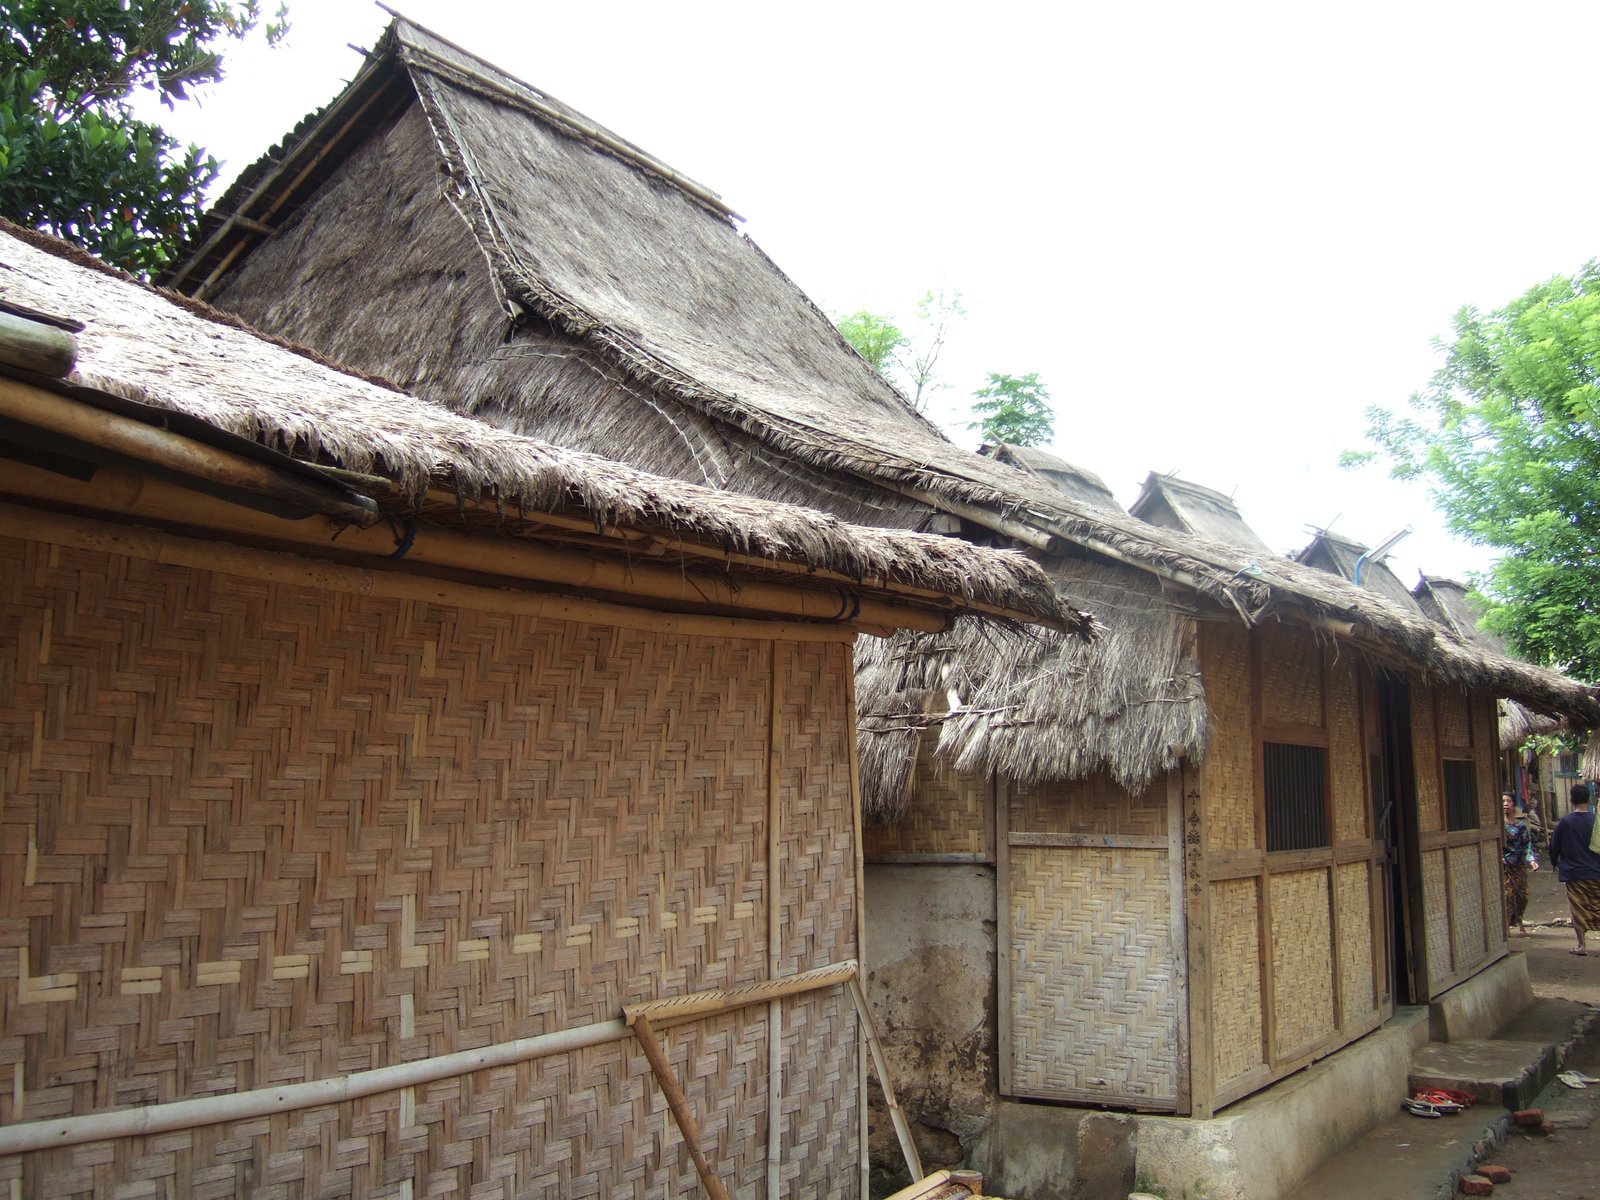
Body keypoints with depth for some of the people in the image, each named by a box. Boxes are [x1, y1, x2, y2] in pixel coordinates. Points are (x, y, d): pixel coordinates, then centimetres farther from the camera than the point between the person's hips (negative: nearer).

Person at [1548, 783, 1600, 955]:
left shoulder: (1564, 822, -7)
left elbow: (1554, 847, 1)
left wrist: (1555, 865, 19)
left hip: (1573, 873, -1)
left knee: (1578, 910, 5)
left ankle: (1582, 945, 4)